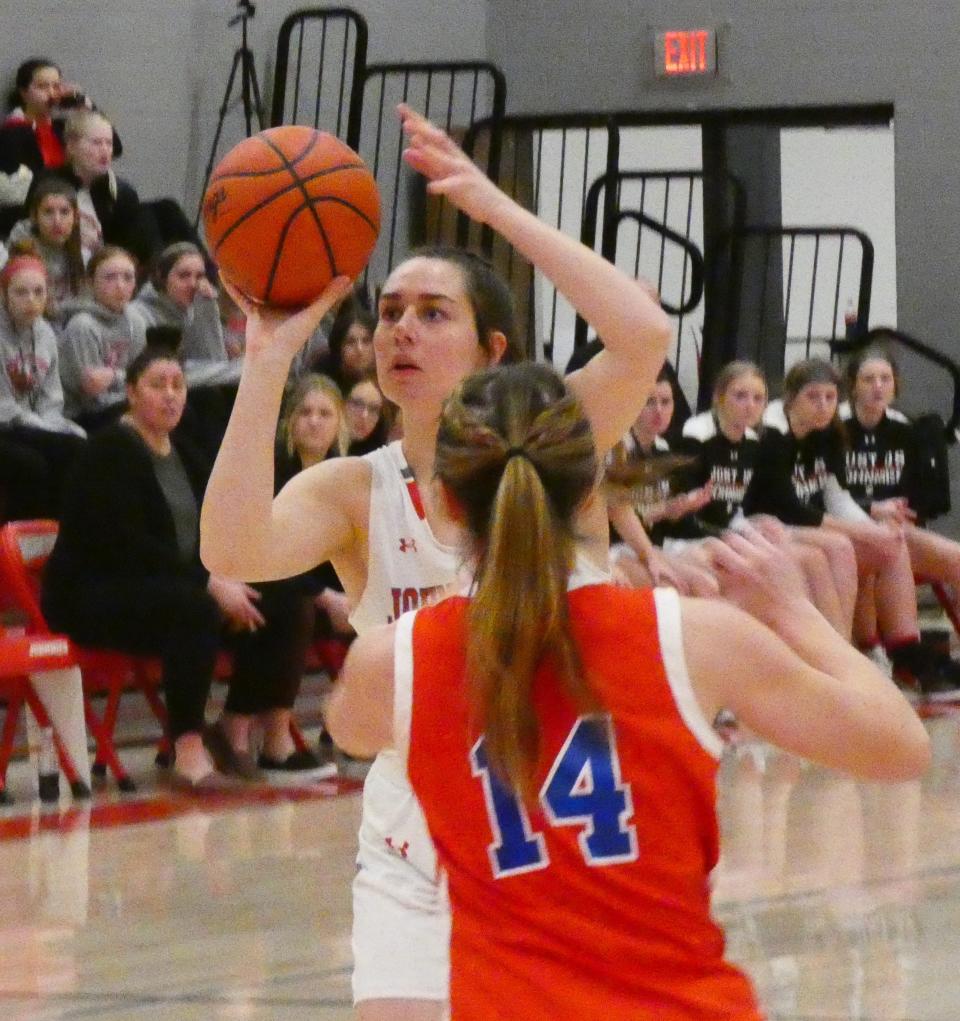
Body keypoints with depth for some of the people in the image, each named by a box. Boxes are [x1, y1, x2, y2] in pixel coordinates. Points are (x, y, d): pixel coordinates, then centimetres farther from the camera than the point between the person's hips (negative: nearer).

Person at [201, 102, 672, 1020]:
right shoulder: (355, 490, -2)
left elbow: (644, 336, -24)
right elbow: (233, 550, -23)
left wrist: (496, 207, -22)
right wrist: (268, 359, -25)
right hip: (415, 865, 1)